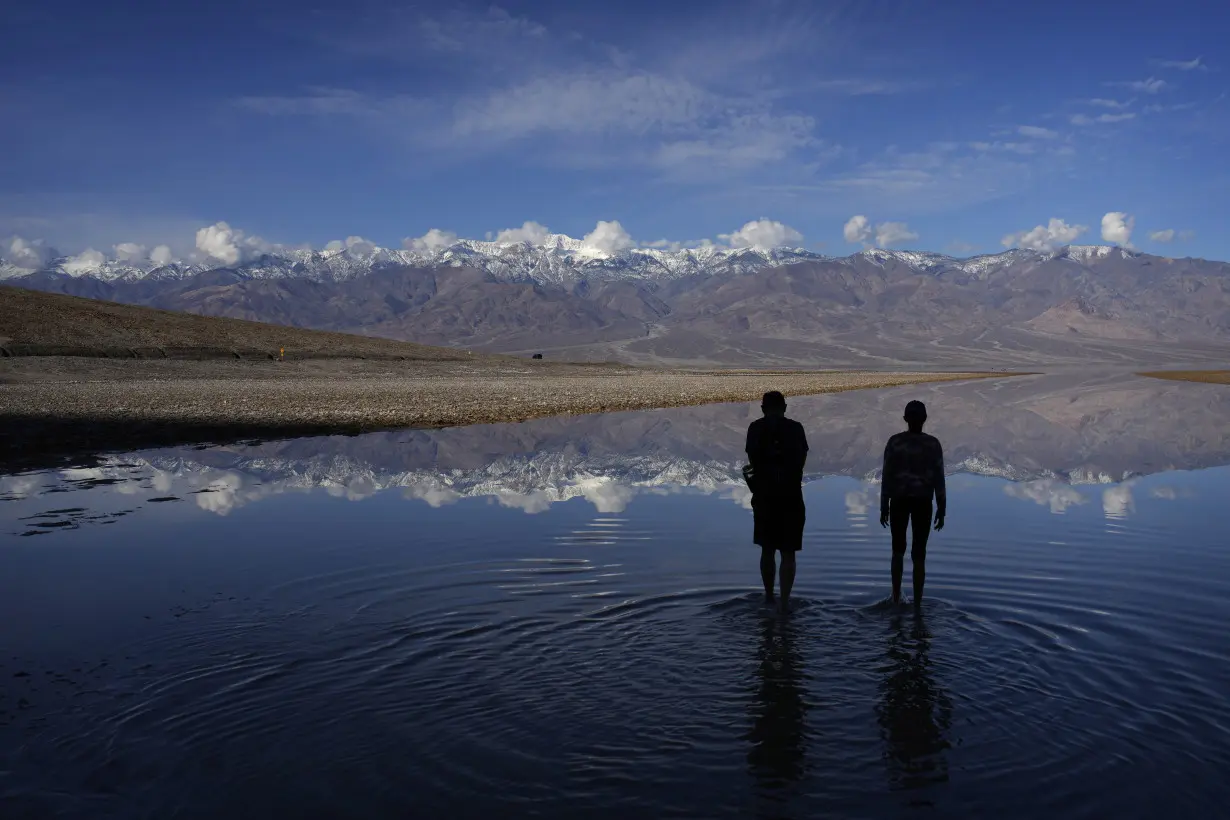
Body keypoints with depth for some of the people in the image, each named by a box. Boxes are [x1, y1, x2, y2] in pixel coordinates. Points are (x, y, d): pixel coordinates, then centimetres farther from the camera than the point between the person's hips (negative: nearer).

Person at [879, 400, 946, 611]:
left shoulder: (894, 442, -5)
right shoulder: (932, 444, -5)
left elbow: (886, 476, -4)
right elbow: (939, 479, -4)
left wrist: (884, 506, 4)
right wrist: (941, 509, 3)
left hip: (899, 501, 1)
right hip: (922, 503, 0)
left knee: (898, 550, 18)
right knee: (919, 554, 5)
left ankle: (896, 597, 22)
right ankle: (917, 604, 5)